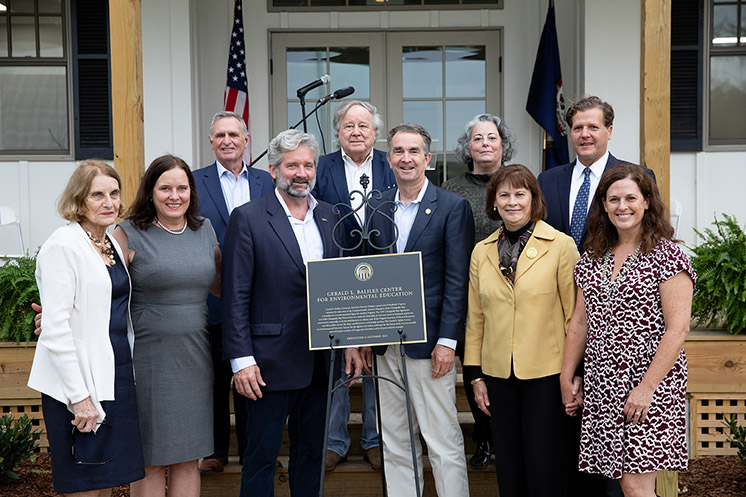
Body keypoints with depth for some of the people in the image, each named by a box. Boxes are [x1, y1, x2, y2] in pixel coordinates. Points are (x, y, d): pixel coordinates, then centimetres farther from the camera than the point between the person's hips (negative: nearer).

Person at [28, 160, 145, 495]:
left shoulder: (112, 244, 14)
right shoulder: (63, 245, -11)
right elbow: (55, 329, -16)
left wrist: (127, 373, 14)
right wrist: (79, 397, -19)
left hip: (116, 377, 8)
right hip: (79, 383, -7)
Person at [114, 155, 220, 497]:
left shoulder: (205, 229, 10)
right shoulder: (129, 234, -4)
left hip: (194, 359, 4)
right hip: (147, 359, -4)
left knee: (188, 457, 11)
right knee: (150, 461, 3)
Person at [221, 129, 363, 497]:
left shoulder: (328, 216, 10)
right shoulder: (248, 218, -7)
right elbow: (235, 296, -9)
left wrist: (350, 341, 7)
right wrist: (241, 359, -13)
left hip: (320, 360, 5)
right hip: (272, 360, -5)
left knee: (312, 451, 16)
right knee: (261, 455, 4)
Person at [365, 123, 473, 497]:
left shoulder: (453, 207, -4)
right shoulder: (378, 207, 11)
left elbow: (457, 280, -8)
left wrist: (447, 341, -14)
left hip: (429, 341, -5)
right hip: (386, 343, 5)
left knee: (443, 441, -1)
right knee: (395, 442, 12)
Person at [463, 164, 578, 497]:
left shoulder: (561, 246, -4)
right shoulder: (481, 252, 8)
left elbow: (575, 314, -3)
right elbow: (476, 318, 11)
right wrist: (476, 375, 9)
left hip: (546, 373, -4)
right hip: (498, 374, 4)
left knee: (544, 469, 1)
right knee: (508, 467, 11)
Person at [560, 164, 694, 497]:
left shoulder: (667, 256, -6)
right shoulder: (592, 258, 12)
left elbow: (677, 330, -11)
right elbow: (580, 322, 16)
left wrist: (646, 387, -17)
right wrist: (566, 380, 14)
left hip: (649, 385, -5)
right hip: (602, 387, 5)